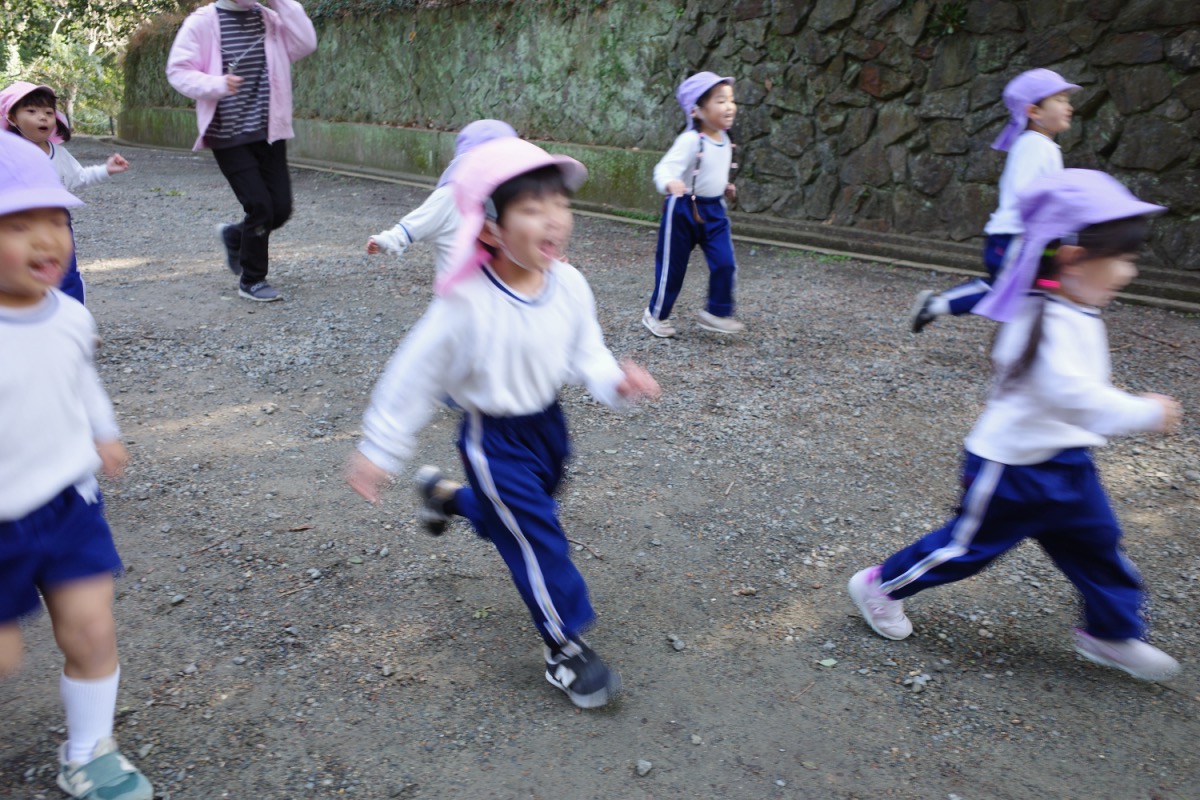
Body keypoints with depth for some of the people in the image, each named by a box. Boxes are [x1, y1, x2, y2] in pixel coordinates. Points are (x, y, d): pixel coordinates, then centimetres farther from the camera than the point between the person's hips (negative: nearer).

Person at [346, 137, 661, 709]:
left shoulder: (570, 285, -12)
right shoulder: (467, 303, -28)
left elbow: (585, 352, 2)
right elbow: (416, 374, -18)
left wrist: (615, 381, -20)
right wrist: (379, 450, -11)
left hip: (547, 422, 7)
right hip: (494, 438, -6)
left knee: (511, 514, 26)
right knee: (536, 537, -3)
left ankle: (446, 496, 55)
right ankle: (565, 645, 14)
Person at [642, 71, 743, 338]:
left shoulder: (724, 139, 4)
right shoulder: (690, 141, -22)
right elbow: (666, 168, -33)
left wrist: (724, 186, 17)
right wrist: (669, 183, -52)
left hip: (714, 210, 7)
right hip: (683, 209, -6)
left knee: (725, 263, -3)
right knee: (672, 266, 7)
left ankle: (717, 312, 15)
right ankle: (656, 314, 26)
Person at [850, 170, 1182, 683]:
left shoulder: (1076, 314, 5)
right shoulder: (1049, 322, -28)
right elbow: (1071, 394, -37)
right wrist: (1146, 413, -29)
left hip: (1064, 463, 9)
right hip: (1014, 467, -9)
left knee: (1096, 542, 16)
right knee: (968, 544, 7)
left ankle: (1112, 633, 35)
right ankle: (881, 587, 25)